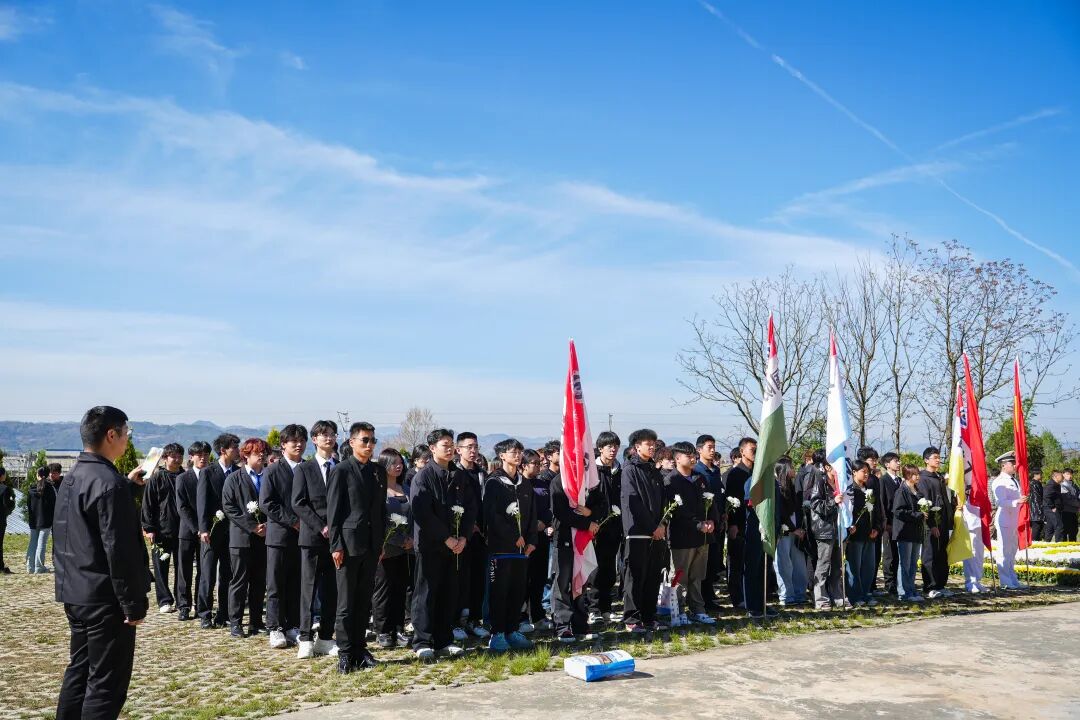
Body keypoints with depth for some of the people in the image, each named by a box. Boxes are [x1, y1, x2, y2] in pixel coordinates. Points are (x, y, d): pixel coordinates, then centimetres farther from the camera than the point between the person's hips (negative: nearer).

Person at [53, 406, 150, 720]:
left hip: (75, 593, 9)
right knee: (107, 682, -2)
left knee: (79, 671, 19)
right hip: (105, 599, -9)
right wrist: (133, 603, -16)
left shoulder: (71, 478, 9)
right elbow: (119, 550, -22)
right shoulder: (109, 483, -20)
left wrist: (126, 484, 18)